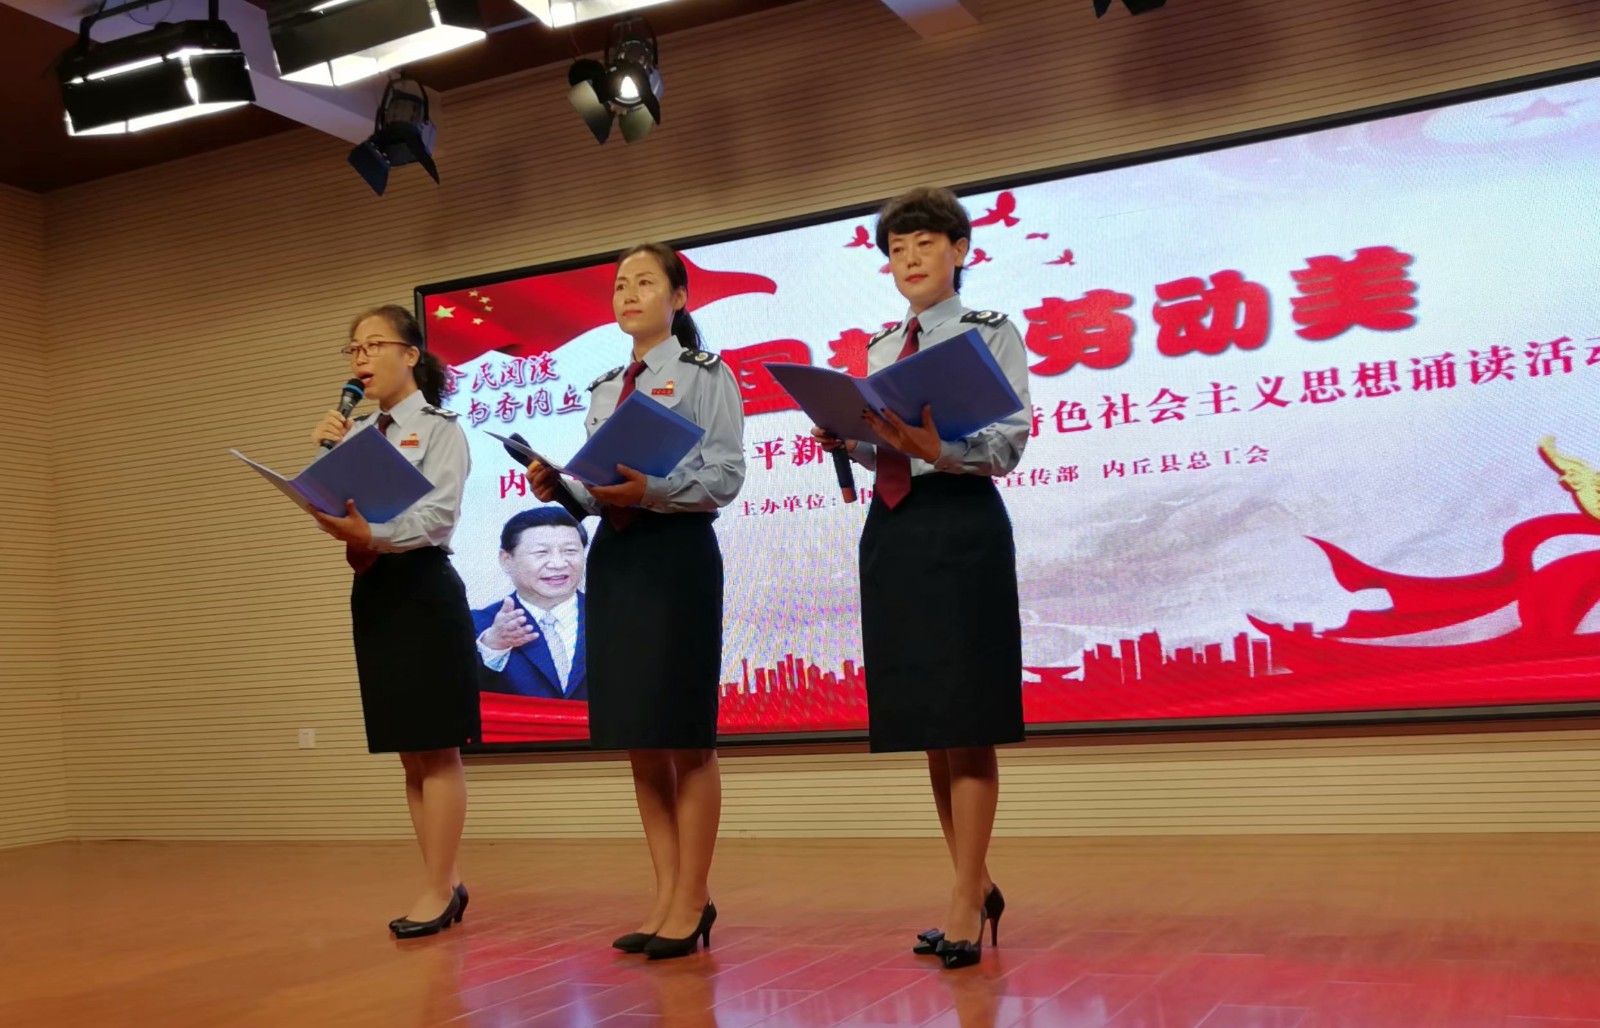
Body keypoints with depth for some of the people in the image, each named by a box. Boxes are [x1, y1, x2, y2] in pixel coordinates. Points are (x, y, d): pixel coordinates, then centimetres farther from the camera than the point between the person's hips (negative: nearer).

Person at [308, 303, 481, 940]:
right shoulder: (357, 434, 14)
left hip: (423, 587, -7)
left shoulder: (439, 429, -4)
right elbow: (333, 512, 9)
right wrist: (325, 453, -2)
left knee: (436, 749, -2)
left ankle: (438, 890, 4)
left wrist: (374, 535, -29)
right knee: (408, 752, 11)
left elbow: (439, 514, -16)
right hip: (372, 589, 7)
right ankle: (445, 884, 20)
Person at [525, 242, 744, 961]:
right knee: (637, 740, 8)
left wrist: (652, 490, -23)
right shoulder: (603, 390, 18)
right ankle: (669, 895, 16)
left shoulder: (706, 375, 0)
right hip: (613, 554, 7)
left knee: (684, 736, -3)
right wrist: (559, 489, -3)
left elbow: (726, 475, -10)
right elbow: (598, 487, 16)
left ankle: (690, 901, 6)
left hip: (678, 551, -7)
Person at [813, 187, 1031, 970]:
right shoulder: (880, 348, 17)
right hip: (891, 530, 6)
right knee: (921, 717, 9)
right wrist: (844, 441, -4)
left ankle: (966, 903, 1)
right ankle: (975, 885, 21)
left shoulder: (992, 334, 0)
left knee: (965, 719, -6)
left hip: (962, 524, -6)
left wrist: (938, 451, -27)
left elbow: (1009, 443, -10)